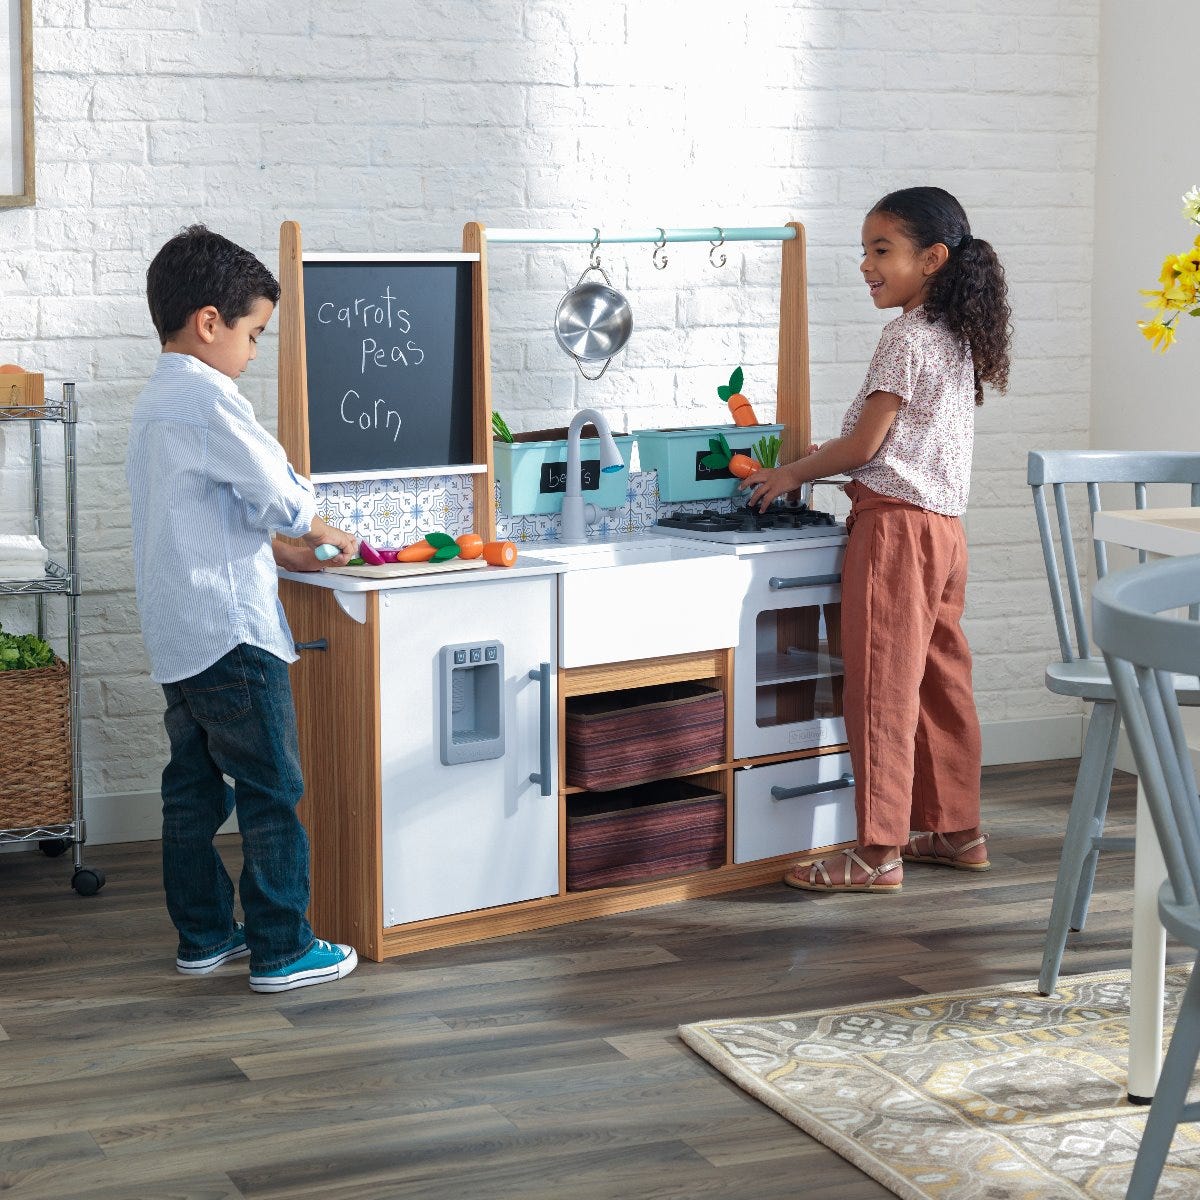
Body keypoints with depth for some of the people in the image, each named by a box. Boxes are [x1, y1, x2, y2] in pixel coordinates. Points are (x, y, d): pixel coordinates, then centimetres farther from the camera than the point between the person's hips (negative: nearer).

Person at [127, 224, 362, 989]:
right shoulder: (207, 398, -16)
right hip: (233, 636, -10)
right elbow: (281, 495, -16)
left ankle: (204, 936, 22)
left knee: (194, 790, 14)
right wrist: (330, 536, 3)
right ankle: (283, 950, 2)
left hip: (176, 640, 10)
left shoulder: (155, 404, 16)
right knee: (272, 793, -3)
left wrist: (286, 553, 15)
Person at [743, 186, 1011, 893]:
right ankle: (956, 831, 22)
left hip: (895, 524, -10)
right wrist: (813, 469, 18)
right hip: (945, 524, 10)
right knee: (940, 680, 14)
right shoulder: (957, 340, 14)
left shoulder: (906, 339, -14)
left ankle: (879, 853, -3)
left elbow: (863, 445, -14)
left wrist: (791, 475, 0)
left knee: (882, 686, -6)